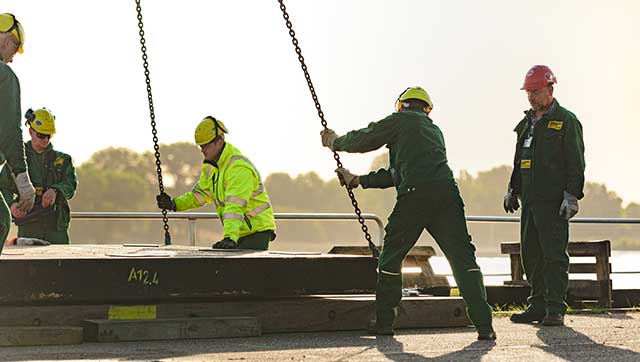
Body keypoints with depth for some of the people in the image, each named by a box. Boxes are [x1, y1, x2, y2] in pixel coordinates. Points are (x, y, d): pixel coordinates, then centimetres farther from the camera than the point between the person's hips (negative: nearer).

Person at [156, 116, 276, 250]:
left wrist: (230, 238, -44)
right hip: (240, 233, 9)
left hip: (257, 231, -9)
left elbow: (235, 207, -35)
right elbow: (200, 194, 15)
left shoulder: (239, 168, -24)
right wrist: (174, 204, -1)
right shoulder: (211, 166, 7)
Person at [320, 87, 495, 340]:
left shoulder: (402, 120, 16)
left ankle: (384, 321, 19)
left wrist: (335, 142, 39)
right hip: (447, 193, 5)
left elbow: (363, 140, 18)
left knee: (391, 255, 13)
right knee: (462, 257, 1)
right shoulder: (435, 131, 35)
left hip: (415, 196, -5)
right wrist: (358, 180, 41)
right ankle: (484, 325, -10)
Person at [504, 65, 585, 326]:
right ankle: (538, 306, 16)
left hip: (553, 201, -8)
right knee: (531, 254, 8)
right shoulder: (526, 123, 19)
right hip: (530, 199, 8)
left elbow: (575, 163, -9)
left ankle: (555, 309, -6)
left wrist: (571, 196, -16)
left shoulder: (566, 121, -3)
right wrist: (513, 190, 21)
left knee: (554, 254, -8)